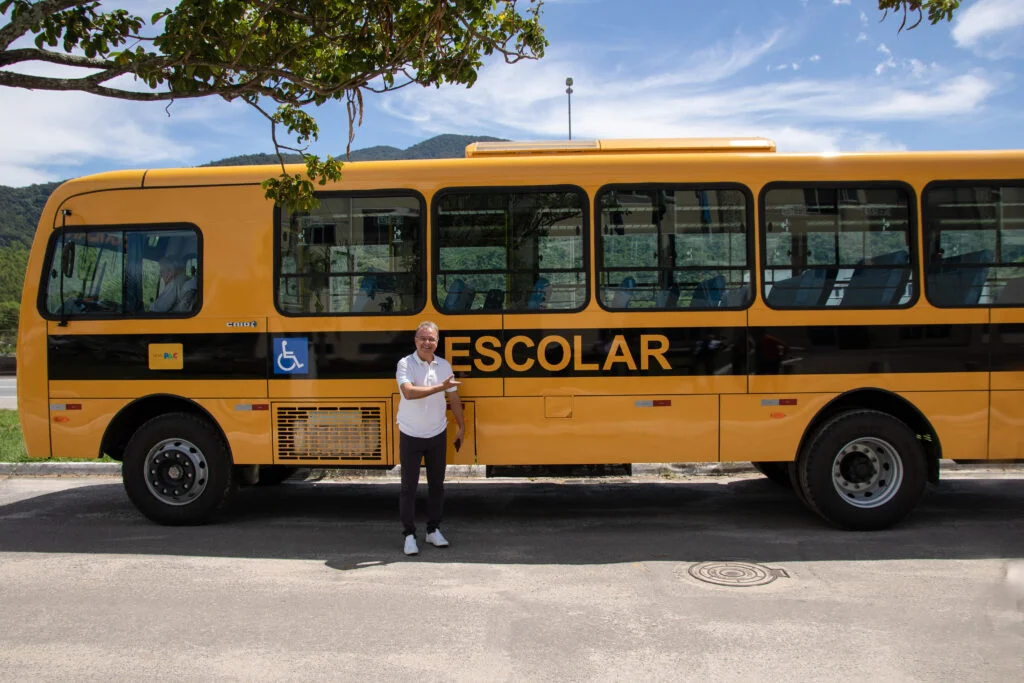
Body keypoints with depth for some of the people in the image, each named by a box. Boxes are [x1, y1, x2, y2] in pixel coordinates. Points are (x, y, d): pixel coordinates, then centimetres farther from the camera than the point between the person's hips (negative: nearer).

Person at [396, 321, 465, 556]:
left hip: (438, 435, 4)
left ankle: (433, 530, 26)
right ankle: (409, 535, 14)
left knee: (436, 484, 12)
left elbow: (453, 399, 8)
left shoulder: (444, 366, 0)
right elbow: (408, 392, -30)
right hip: (411, 436, -4)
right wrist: (440, 387, -32)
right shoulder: (405, 364, -13)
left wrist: (461, 427, 11)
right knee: (409, 487, 4)